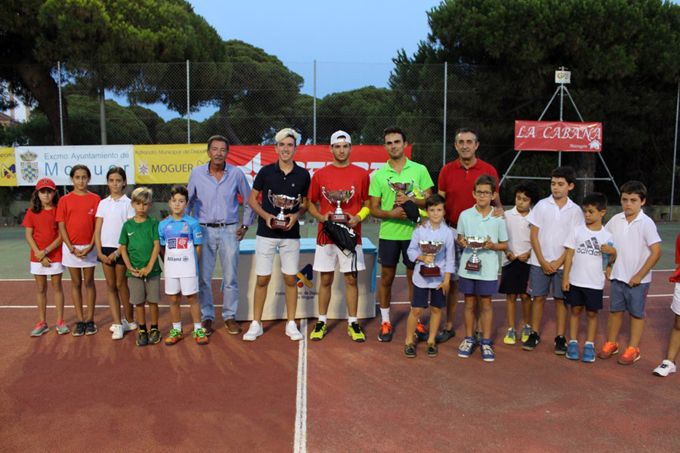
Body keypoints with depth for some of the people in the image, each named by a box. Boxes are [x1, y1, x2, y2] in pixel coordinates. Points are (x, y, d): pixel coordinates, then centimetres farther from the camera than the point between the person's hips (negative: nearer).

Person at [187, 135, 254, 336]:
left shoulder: (236, 173, 0)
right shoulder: (197, 173, 1)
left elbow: (249, 200, 11)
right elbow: (189, 201, 13)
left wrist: (245, 226, 7)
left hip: (229, 230, 0)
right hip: (204, 230, 1)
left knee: (230, 277, 3)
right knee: (203, 277, 3)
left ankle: (230, 316, 17)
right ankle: (207, 317, 16)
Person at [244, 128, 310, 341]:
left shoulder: (303, 175, 1)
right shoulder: (266, 171, -1)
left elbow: (306, 203, 11)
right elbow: (252, 199, 5)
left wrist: (296, 215, -10)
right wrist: (266, 215, -12)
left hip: (291, 234, 1)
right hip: (266, 233, -1)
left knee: (291, 279, 6)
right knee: (262, 279, 3)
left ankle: (291, 324, 18)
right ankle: (256, 324, 16)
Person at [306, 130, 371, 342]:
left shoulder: (361, 174, 3)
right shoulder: (320, 175, 5)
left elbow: (368, 203, 8)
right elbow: (310, 204, 11)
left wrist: (358, 218, -11)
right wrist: (322, 217, -7)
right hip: (326, 235, 1)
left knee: (351, 279, 4)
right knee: (325, 280, 7)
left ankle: (353, 323, 16)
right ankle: (322, 322, 20)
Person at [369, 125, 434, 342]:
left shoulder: (420, 170, 2)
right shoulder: (379, 174, 3)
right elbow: (374, 208, 2)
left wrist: (411, 200, -18)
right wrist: (391, 214, -17)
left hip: (413, 232, 0)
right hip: (388, 233, 1)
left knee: (414, 277, 9)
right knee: (387, 278, 9)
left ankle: (416, 321, 25)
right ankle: (385, 322, 23)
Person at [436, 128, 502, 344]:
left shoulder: (489, 170, 2)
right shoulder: (447, 170, 6)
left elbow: (496, 200, 7)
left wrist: (498, 209, -16)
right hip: (453, 231, 1)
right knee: (452, 281, 6)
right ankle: (448, 327, 18)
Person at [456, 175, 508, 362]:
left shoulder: (498, 218, -2)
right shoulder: (465, 215, 1)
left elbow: (505, 244, 4)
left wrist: (492, 246, -15)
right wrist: (462, 242, -11)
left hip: (488, 269, -1)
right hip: (467, 267, 1)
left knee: (486, 304, 6)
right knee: (469, 303, 11)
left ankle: (486, 342, 19)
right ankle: (469, 339, 25)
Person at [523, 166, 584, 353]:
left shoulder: (575, 210, 1)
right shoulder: (542, 205, 0)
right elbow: (534, 235, -1)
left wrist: (558, 262, -10)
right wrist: (543, 261, -7)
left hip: (562, 263, 0)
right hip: (540, 262, 0)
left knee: (561, 299, 6)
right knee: (538, 297, 5)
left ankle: (560, 337, 16)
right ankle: (534, 334, 18)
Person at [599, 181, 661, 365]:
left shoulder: (646, 223, -13)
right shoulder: (615, 220, 0)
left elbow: (656, 251, -15)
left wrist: (639, 275, -15)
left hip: (638, 279, -4)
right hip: (617, 275, 4)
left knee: (636, 314, 8)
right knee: (615, 310, 13)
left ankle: (633, 349, 20)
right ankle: (611, 344, 27)